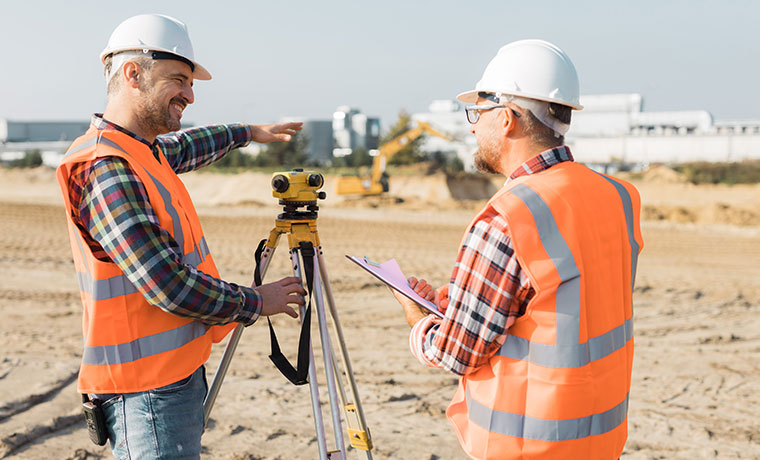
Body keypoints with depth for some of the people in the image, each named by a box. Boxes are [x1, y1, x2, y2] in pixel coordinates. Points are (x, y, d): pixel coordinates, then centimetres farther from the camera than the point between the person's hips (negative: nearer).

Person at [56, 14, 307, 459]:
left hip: (176, 369, 10)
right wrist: (256, 302, -13)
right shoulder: (106, 171, -22)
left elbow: (183, 147, 34)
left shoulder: (142, 152, 9)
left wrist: (249, 132, 46)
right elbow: (168, 286, -25)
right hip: (148, 388, -10)